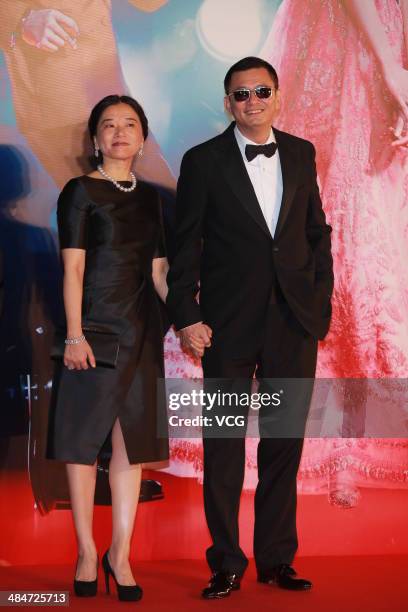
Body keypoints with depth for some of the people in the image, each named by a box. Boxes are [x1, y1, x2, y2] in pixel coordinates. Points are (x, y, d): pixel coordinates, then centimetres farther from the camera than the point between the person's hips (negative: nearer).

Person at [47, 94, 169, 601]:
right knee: (84, 438, 1)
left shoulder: (149, 197, 13)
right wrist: (74, 336, -16)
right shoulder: (80, 192, -1)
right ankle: (87, 553, 11)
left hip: (141, 331, 5)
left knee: (132, 441, 5)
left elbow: (157, 271, 13)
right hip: (95, 327, -5)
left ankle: (120, 553, 12)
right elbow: (73, 269, -8)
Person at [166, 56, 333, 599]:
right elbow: (186, 245, -2)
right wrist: (186, 317, -8)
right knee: (224, 446, 4)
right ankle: (226, 564, 16)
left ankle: (277, 558, 22)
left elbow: (317, 230, 13)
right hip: (230, 324, -3)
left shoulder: (301, 154, 9)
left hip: (294, 320, 3)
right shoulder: (204, 161, -1)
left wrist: (321, 300, 6)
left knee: (285, 442, 9)